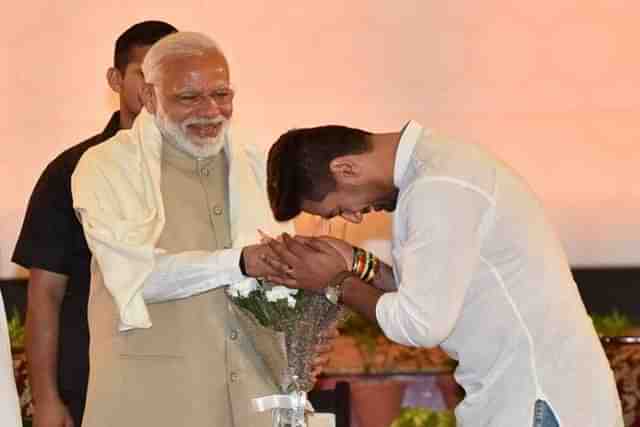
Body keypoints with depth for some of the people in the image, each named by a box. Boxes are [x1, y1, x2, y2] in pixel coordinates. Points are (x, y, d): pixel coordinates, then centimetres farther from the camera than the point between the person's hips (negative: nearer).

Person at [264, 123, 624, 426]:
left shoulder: (440, 189, -20)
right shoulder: (436, 166, 12)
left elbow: (422, 323, -18)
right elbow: (436, 291, 17)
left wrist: (337, 285, -5)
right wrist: (357, 265, 7)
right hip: (518, 392, 10)